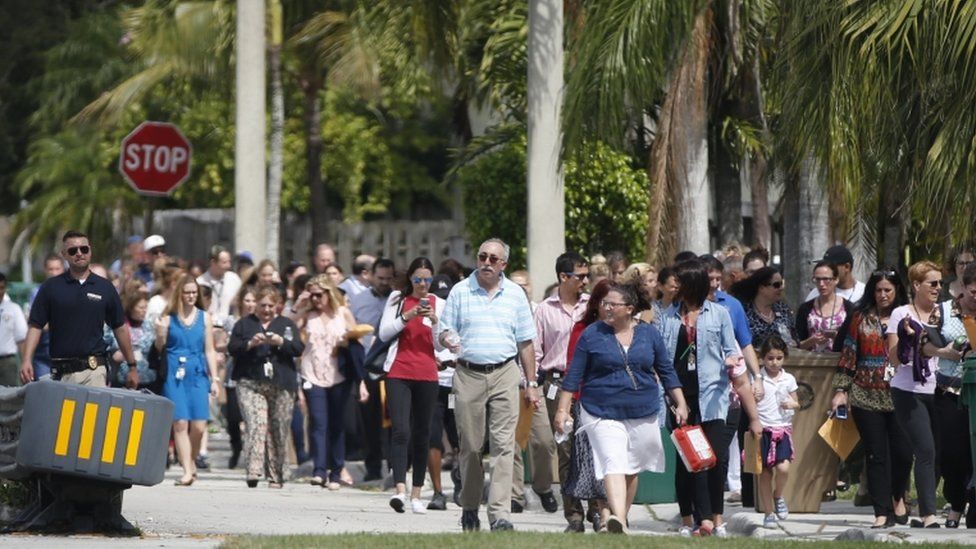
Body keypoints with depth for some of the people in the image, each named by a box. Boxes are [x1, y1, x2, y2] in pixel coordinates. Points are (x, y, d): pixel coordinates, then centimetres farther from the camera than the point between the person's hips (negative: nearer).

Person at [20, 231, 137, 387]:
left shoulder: (105, 288, 9)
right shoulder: (50, 287, 6)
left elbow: (120, 328, 14)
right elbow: (35, 326, 3)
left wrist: (132, 367, 13)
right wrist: (26, 360, -11)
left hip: (95, 370, 0)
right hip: (61, 373, 0)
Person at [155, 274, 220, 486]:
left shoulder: (204, 318, 10)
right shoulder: (169, 317, 5)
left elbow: (209, 350, 12)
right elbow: (159, 347, 8)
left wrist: (214, 378, 8)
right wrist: (160, 335, -13)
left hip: (198, 375, 2)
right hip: (175, 375, -1)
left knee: (198, 426, -6)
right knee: (180, 423, -8)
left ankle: (191, 461, 20)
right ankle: (187, 470, -6)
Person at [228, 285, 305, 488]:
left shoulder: (287, 325, 15)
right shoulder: (244, 324, 14)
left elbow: (299, 348, 4)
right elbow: (232, 348, 5)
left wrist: (281, 342, -13)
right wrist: (250, 343, -13)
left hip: (281, 385, 2)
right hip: (251, 384, -2)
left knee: (279, 431, 3)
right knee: (256, 425, -18)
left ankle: (276, 476, 12)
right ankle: (254, 472, -27)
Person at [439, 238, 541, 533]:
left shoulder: (515, 294, 9)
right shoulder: (460, 292, 6)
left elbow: (525, 342, 12)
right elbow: (445, 333, 6)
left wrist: (532, 383, 10)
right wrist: (448, 339, -19)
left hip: (504, 375, 0)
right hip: (469, 374, 0)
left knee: (503, 445, -9)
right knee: (470, 446, 5)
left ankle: (500, 514, -13)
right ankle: (469, 508, 20)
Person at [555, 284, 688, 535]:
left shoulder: (649, 334, 6)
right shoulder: (592, 334, 0)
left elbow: (666, 371, 13)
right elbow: (574, 375, 2)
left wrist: (680, 404, 8)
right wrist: (563, 409, -2)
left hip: (643, 413, 3)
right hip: (603, 413, -3)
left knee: (632, 469, 11)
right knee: (613, 465, -19)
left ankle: (623, 516, 26)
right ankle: (618, 520, -34)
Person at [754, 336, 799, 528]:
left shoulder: (788, 379, 7)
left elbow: (796, 403, 15)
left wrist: (792, 404, -6)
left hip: (783, 428, 1)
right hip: (763, 428, -1)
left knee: (783, 467, -18)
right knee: (765, 471, 2)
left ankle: (778, 496, 12)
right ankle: (768, 512, 12)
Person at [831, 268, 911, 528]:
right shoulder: (861, 318, 7)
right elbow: (848, 354, 7)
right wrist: (841, 389, 2)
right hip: (866, 396, 0)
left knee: (903, 452, -3)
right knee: (876, 455, -1)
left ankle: (898, 497, 26)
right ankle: (882, 513, 3)